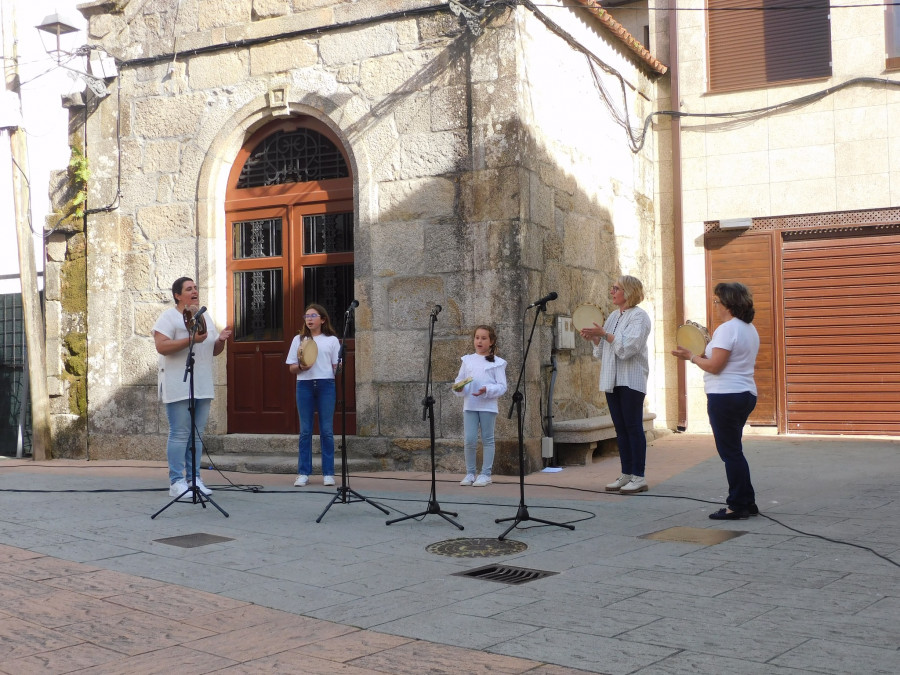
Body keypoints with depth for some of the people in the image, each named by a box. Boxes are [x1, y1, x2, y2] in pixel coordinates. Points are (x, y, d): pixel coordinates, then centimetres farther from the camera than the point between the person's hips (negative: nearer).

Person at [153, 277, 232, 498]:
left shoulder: (205, 317, 18)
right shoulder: (169, 317, -3)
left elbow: (214, 351, 21)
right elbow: (161, 346, -16)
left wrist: (221, 340, -1)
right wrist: (191, 339, -23)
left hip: (202, 386, 7)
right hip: (178, 386, -7)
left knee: (196, 435, 9)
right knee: (179, 434, -6)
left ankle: (194, 479, 14)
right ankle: (176, 482, 0)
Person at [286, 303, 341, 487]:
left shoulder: (332, 340, 8)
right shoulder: (298, 339, 12)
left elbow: (337, 366, 5)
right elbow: (292, 368, 10)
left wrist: (339, 386, -11)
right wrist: (301, 367, -11)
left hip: (326, 384, -1)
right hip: (304, 384, 1)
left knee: (327, 430, 0)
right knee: (305, 430, 2)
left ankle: (328, 473, 5)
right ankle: (303, 473, 6)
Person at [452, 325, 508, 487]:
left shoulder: (497, 362, 1)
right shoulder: (467, 360, 11)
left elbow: (502, 386, -4)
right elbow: (459, 380, 12)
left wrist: (487, 390, -20)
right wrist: (458, 388, -10)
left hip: (488, 406, -2)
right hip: (469, 405, 2)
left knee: (487, 439, 4)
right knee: (470, 440, -1)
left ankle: (485, 474, 10)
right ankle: (470, 473, 11)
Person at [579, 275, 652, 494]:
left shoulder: (639, 316, -7)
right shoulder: (613, 316, 17)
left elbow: (627, 346, -20)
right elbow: (602, 350, 20)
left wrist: (603, 334, -20)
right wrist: (593, 337, 2)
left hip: (631, 381, -8)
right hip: (612, 380, 8)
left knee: (633, 427, -6)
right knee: (621, 429, 9)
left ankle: (639, 477, -2)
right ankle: (626, 474, 14)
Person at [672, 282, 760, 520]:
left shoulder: (727, 329, -16)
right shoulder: (750, 329, 15)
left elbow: (714, 366, -19)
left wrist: (692, 357, -4)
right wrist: (705, 355, 14)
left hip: (725, 396, -10)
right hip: (746, 394, 10)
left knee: (730, 452, -2)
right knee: (734, 451, 18)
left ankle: (738, 506, 3)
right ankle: (747, 503, 22)